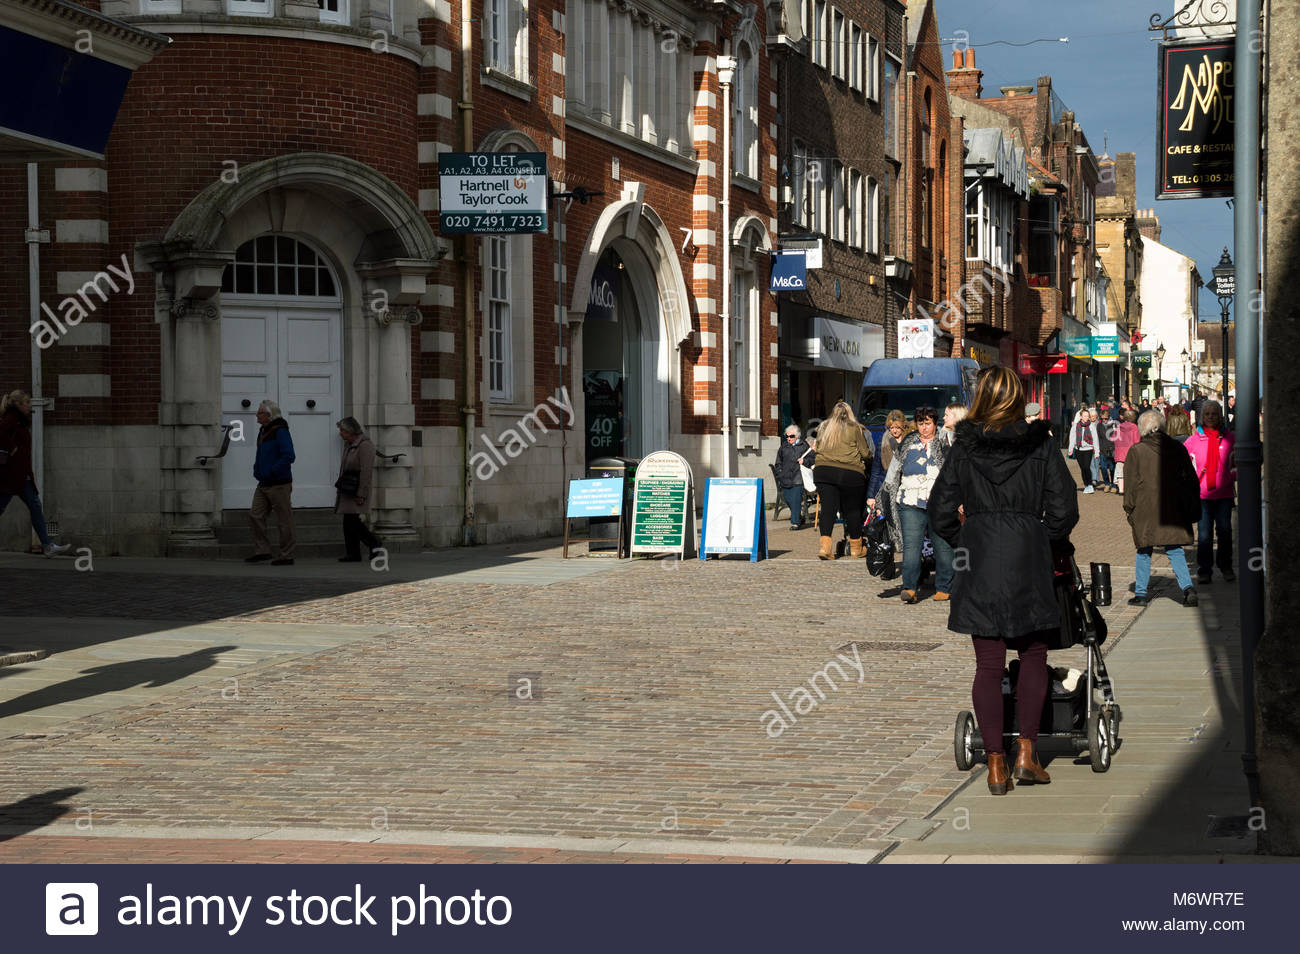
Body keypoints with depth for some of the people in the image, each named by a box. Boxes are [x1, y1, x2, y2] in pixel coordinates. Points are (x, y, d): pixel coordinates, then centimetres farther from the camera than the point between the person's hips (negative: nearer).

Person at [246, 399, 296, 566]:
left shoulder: (280, 432, -14)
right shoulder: (263, 432, 15)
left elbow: (288, 456, -23)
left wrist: (271, 472, -23)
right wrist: (257, 469, 12)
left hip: (279, 484, -9)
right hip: (264, 484, 9)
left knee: (284, 521, -2)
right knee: (255, 515, 3)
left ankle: (286, 556, 3)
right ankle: (262, 550, 8)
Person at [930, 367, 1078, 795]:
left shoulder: (965, 448, 1)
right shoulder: (1041, 445, -2)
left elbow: (942, 511, 3)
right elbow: (1063, 509, -4)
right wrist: (1055, 543, 14)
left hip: (978, 563, 1)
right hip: (1027, 560, -1)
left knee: (989, 664, 4)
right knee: (1033, 655, 14)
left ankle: (996, 764, 2)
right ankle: (1026, 752, 6)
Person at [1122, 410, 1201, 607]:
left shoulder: (1136, 451, -5)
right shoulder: (1177, 448, 4)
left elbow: (1130, 484, -2)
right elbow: (1190, 478, 8)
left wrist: (1129, 509, 7)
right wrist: (1192, 508, 15)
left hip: (1145, 510, -2)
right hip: (1173, 509, 2)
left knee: (1144, 551, 9)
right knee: (1174, 550, 7)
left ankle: (1141, 592, 12)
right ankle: (1187, 586, -9)